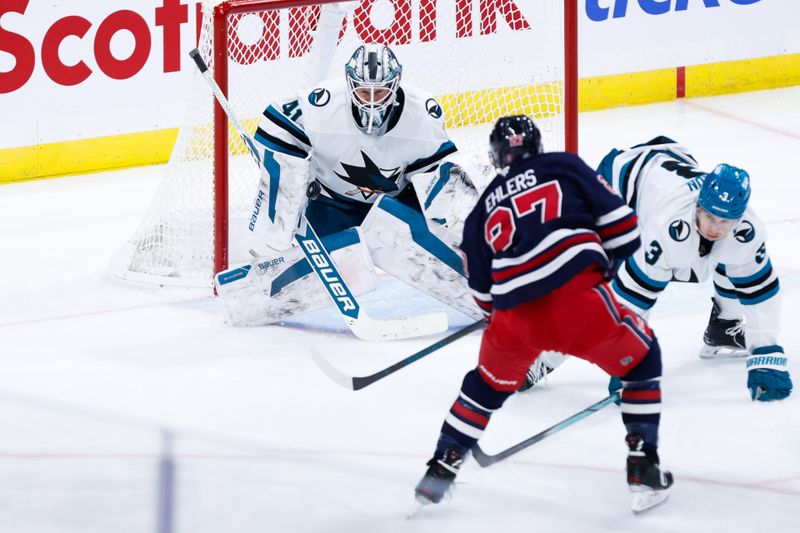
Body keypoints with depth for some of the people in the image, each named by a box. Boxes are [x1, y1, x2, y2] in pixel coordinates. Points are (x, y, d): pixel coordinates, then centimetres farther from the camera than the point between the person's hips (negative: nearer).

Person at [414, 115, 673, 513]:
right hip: (578, 299, -3)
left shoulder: (484, 209, 25)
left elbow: (483, 291, 28)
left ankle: (442, 467, 31)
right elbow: (617, 220, 9)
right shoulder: (564, 168, 15)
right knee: (641, 359, 20)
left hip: (516, 319, 3)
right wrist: (611, 258, 29)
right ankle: (644, 466, 13)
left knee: (487, 385, 31)